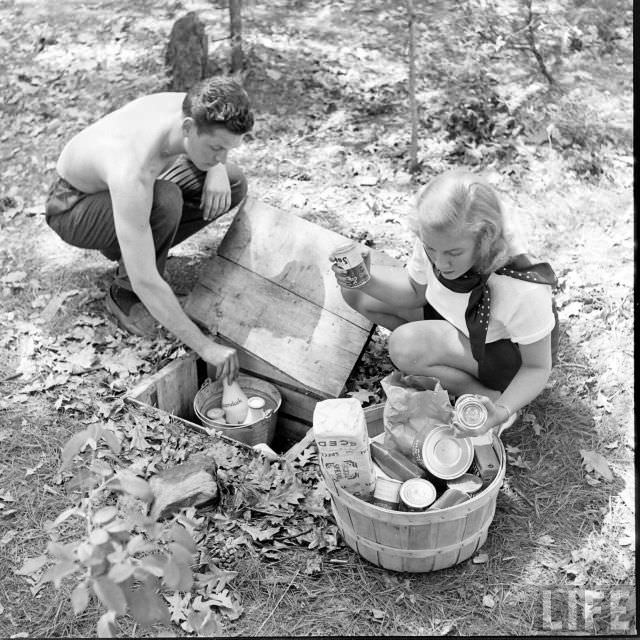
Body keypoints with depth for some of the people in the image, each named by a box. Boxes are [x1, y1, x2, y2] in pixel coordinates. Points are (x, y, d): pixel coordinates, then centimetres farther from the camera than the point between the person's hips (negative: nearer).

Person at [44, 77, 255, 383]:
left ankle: (125, 245, 6)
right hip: (73, 206, -7)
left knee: (234, 184, -5)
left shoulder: (193, 108, -23)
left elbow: (216, 142, 5)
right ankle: (124, 294, -11)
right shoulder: (133, 175, -44)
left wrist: (217, 171, -19)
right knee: (165, 201, -39)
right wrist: (205, 346, -39)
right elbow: (145, 282, -42)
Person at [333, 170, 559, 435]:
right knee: (356, 291, -6)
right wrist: (365, 281, -25)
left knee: (406, 347, -31)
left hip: (512, 353, -6)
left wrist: (502, 411, -41)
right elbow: (415, 291, -5)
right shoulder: (435, 243, -26)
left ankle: (486, 396, -6)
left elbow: (538, 368, -23)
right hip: (460, 322, 6)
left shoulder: (523, 292, -40)